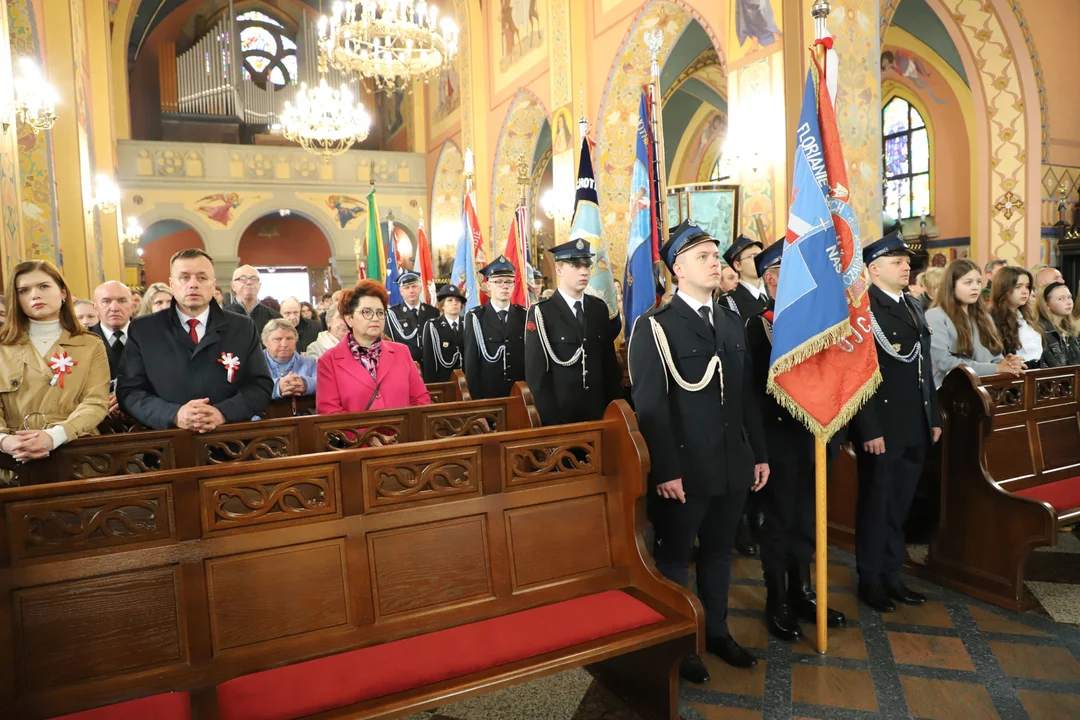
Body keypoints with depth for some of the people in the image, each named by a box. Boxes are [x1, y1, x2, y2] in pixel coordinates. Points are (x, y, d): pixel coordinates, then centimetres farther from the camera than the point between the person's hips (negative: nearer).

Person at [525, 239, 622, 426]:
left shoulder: (599, 308, 7)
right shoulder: (541, 313, -8)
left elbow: (610, 362, 8)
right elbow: (535, 374, -10)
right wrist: (549, 419, -13)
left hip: (598, 413, 4)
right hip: (559, 416, -4)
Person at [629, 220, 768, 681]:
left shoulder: (732, 323, 13)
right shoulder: (654, 327, -9)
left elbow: (746, 395, 13)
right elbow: (650, 406, -14)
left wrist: (759, 453, 10)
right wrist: (666, 470, -18)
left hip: (732, 465, 6)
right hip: (683, 468, -6)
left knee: (718, 552, 18)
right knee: (674, 557, 10)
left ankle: (716, 631, 36)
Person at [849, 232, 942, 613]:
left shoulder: (914, 307, 14)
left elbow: (925, 368, 17)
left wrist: (934, 417, 15)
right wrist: (870, 430, -19)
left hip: (915, 427, 7)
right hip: (881, 428, -7)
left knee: (899, 506, 16)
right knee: (875, 505, 7)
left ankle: (891, 574, 30)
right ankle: (870, 579, 22)